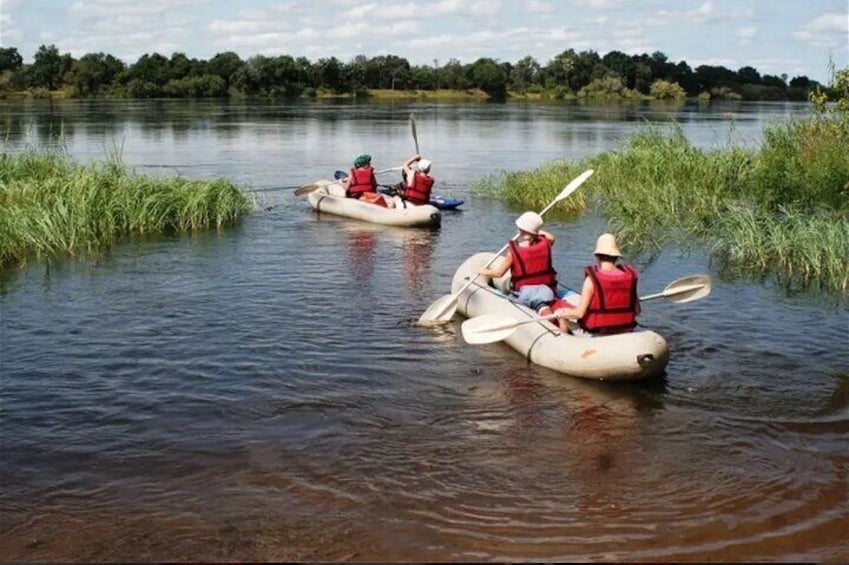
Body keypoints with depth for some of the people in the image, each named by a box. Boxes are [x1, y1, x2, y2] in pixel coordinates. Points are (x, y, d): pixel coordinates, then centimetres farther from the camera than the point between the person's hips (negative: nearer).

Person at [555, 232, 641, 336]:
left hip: (596, 334, -5)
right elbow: (637, 311, 3)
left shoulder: (592, 279, -18)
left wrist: (562, 313, 2)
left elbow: (579, 313, -17)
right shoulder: (629, 276, -5)